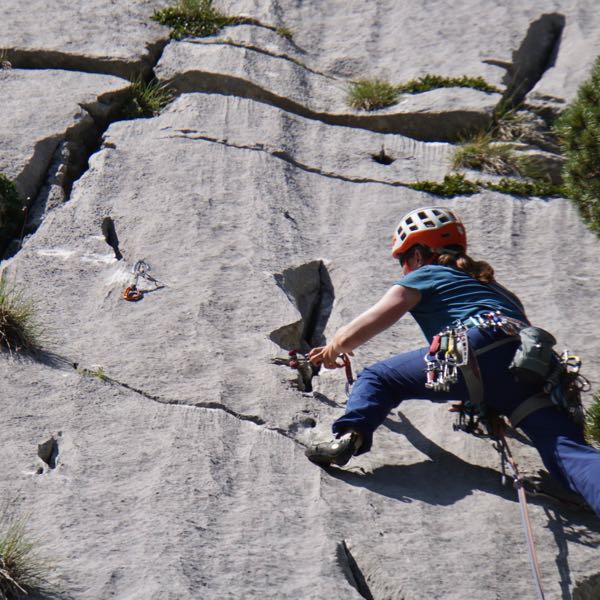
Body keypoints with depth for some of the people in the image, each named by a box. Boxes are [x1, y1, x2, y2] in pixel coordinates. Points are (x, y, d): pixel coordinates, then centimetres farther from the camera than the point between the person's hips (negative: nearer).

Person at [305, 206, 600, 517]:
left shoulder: (424, 276, 22)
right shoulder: (488, 285, 40)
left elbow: (351, 336, 19)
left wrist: (331, 351, 40)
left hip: (481, 356, -5)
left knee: (377, 377, 11)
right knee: (567, 449, -13)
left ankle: (349, 436, -15)